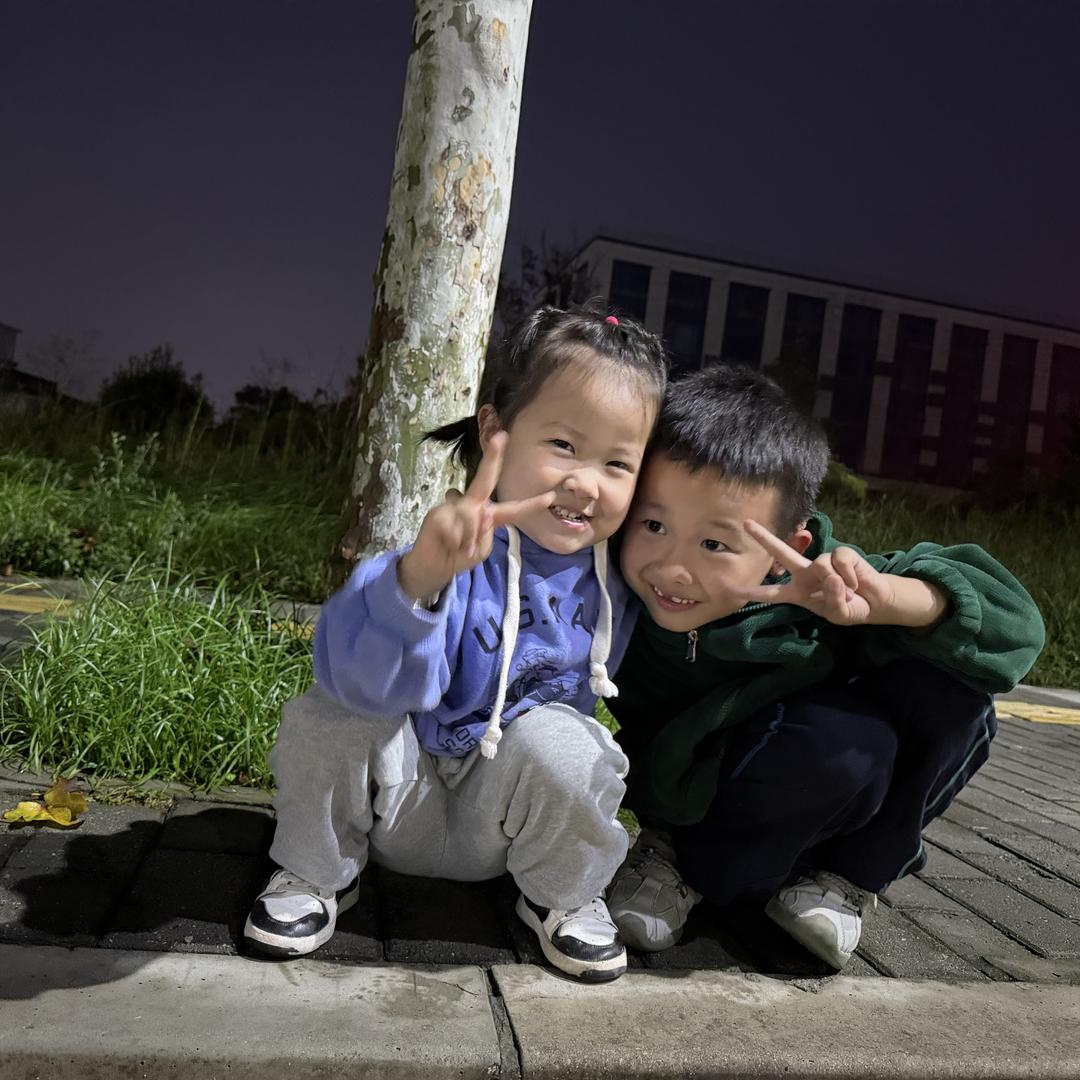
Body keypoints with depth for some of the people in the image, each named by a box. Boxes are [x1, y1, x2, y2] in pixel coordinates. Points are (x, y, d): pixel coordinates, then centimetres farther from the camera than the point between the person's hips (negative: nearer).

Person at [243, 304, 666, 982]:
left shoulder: (616, 578, -12)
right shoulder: (461, 546, -27)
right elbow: (367, 679, -43)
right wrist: (418, 577, -61)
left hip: (503, 820, 2)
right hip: (399, 790, -1)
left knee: (560, 743, -28)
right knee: (322, 719, -26)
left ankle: (562, 895, 3)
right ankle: (318, 873, 4)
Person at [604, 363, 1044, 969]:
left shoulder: (817, 592, -27)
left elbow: (1011, 622, -26)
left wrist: (883, 599, -45)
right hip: (691, 800, -3)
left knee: (948, 685, -22)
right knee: (846, 738, -34)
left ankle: (847, 879, -1)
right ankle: (678, 859, -7)